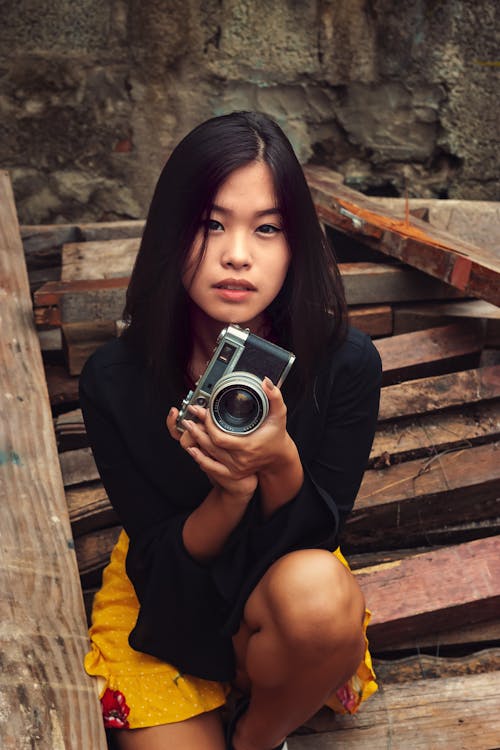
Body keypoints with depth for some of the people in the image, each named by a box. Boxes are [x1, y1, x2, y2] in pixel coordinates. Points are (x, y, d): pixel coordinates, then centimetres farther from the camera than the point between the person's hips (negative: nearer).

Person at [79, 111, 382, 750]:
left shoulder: (346, 364, -22)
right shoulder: (114, 379, -22)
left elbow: (315, 537, -14)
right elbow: (161, 561, -15)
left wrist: (279, 464, -36)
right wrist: (232, 488, -35)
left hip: (291, 586, 1)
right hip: (162, 604, 0)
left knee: (319, 589, -33)